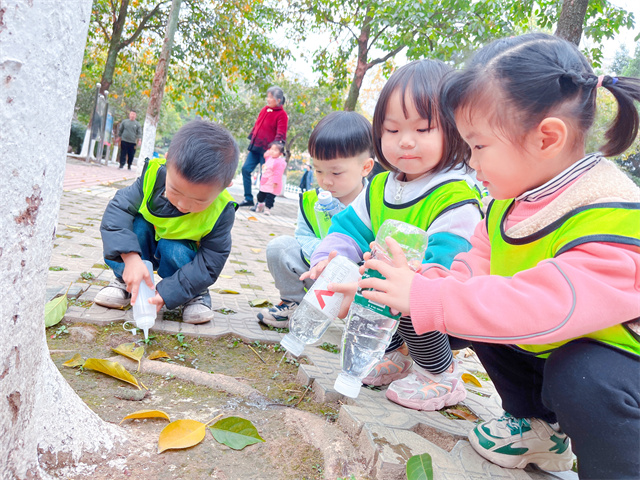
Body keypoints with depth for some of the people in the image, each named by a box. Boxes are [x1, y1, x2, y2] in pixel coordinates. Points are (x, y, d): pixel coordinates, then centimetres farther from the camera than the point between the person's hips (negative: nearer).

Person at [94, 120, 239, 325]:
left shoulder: (221, 212, -31)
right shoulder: (155, 173, -28)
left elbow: (209, 264, -25)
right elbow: (119, 208, -29)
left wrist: (166, 293, -33)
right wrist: (130, 258, -43)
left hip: (183, 254, -2)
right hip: (145, 247, 2)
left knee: (174, 251, -34)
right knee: (134, 225, -27)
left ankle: (195, 295, -7)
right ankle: (126, 282, -9)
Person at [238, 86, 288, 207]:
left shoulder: (282, 114, -9)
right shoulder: (265, 109, 12)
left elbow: (280, 134, -13)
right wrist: (251, 139, 19)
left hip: (266, 150, -7)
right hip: (255, 147, 7)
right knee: (245, 169, 2)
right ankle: (248, 199, 10)